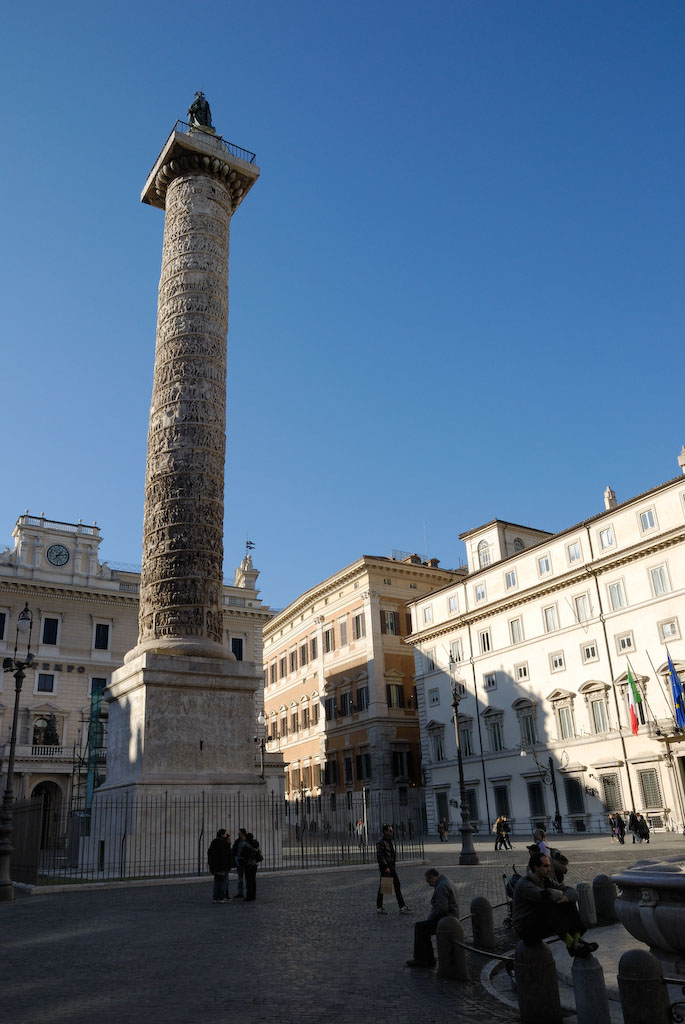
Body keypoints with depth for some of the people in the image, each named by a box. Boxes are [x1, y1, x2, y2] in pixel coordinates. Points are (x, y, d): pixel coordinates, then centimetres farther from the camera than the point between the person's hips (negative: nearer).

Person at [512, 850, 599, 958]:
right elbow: (546, 895, -41)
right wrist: (559, 894, -18)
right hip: (526, 931, -9)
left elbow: (573, 893, -1)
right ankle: (571, 946, -27)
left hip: (543, 923, 9)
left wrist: (563, 898, -25)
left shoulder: (546, 881, 5)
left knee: (568, 905, -4)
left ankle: (577, 940, -14)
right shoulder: (524, 884, -22)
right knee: (550, 907, -33)